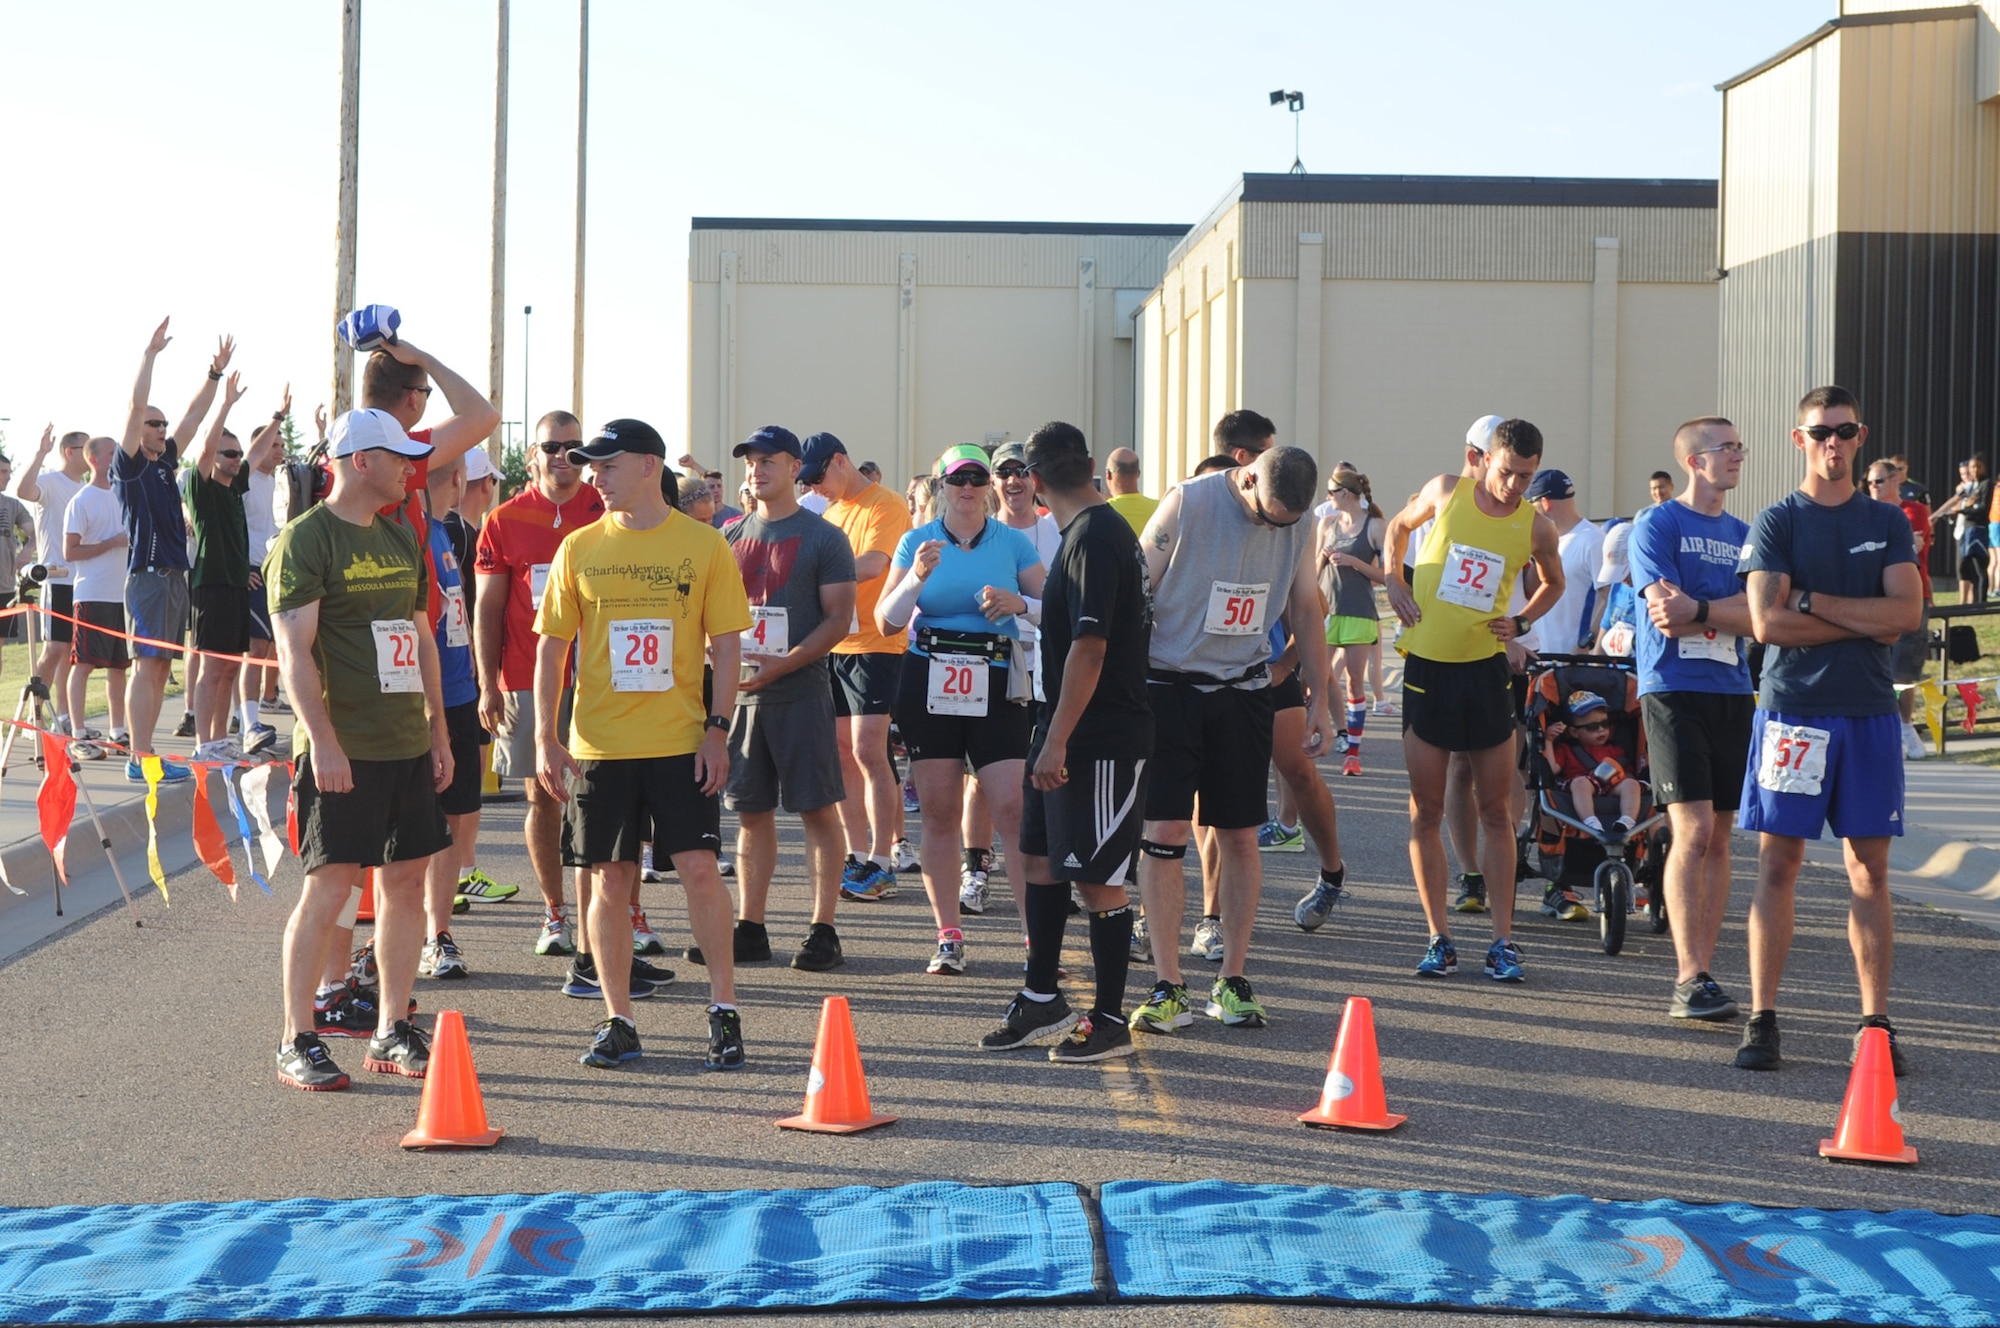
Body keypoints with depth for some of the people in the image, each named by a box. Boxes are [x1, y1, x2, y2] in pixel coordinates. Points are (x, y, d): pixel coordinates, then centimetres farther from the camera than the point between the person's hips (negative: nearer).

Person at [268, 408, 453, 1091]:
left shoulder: (401, 540, 16)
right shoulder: (305, 541, -8)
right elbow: (295, 651, -14)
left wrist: (437, 730, 17)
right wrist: (322, 740, -22)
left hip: (407, 744, 7)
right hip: (342, 751, -7)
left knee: (406, 880, 8)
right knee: (331, 883, -7)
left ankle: (391, 1033, 16)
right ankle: (297, 1041, 1)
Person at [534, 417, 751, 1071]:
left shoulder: (703, 545, 0)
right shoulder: (579, 549, 4)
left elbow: (725, 643, 2)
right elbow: (551, 645, 6)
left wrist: (718, 729, -6)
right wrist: (546, 738, -1)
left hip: (680, 741, -2)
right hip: (598, 742, 2)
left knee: (699, 869, -7)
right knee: (611, 880, 4)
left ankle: (724, 1012, 5)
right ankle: (618, 1022, 13)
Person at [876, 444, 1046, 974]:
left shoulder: (1013, 542, 6)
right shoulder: (917, 542, 7)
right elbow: (886, 623, 4)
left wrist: (1019, 604, -13)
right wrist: (916, 578, -13)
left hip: (996, 690, -1)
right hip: (928, 686, 1)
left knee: (1015, 810, -10)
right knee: (939, 813, 3)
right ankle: (949, 936, 11)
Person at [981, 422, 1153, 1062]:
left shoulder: (1094, 539, -19)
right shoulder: (1104, 529, 12)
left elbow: (1089, 648, -24)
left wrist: (1057, 740, -23)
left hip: (1101, 741, -10)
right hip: (1067, 733, 10)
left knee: (1097, 878, -2)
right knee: (1039, 858, 16)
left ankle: (1110, 1020, 7)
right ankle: (1041, 1000, 26)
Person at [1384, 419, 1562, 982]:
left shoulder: (1537, 527, -2)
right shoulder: (1447, 492, -3)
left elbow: (1554, 584, 19)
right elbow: (1398, 528, 17)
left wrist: (1522, 621, 2)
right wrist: (1394, 581, 3)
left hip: (1486, 667, 0)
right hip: (1427, 665, 0)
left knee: (1496, 811, 2)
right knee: (1426, 809, 1)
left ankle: (1502, 942, 7)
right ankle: (1439, 939, 7)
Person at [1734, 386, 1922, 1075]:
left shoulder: (1887, 522, 11)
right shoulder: (1775, 522, 2)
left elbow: (1908, 610, -4)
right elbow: (1769, 622, -10)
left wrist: (1812, 600, -9)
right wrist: (1867, 624, -8)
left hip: (1869, 713, 3)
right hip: (1793, 708, -2)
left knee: (1870, 868, 4)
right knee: (1777, 863, -2)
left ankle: (1876, 1021, 7)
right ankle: (1762, 1019, 2)